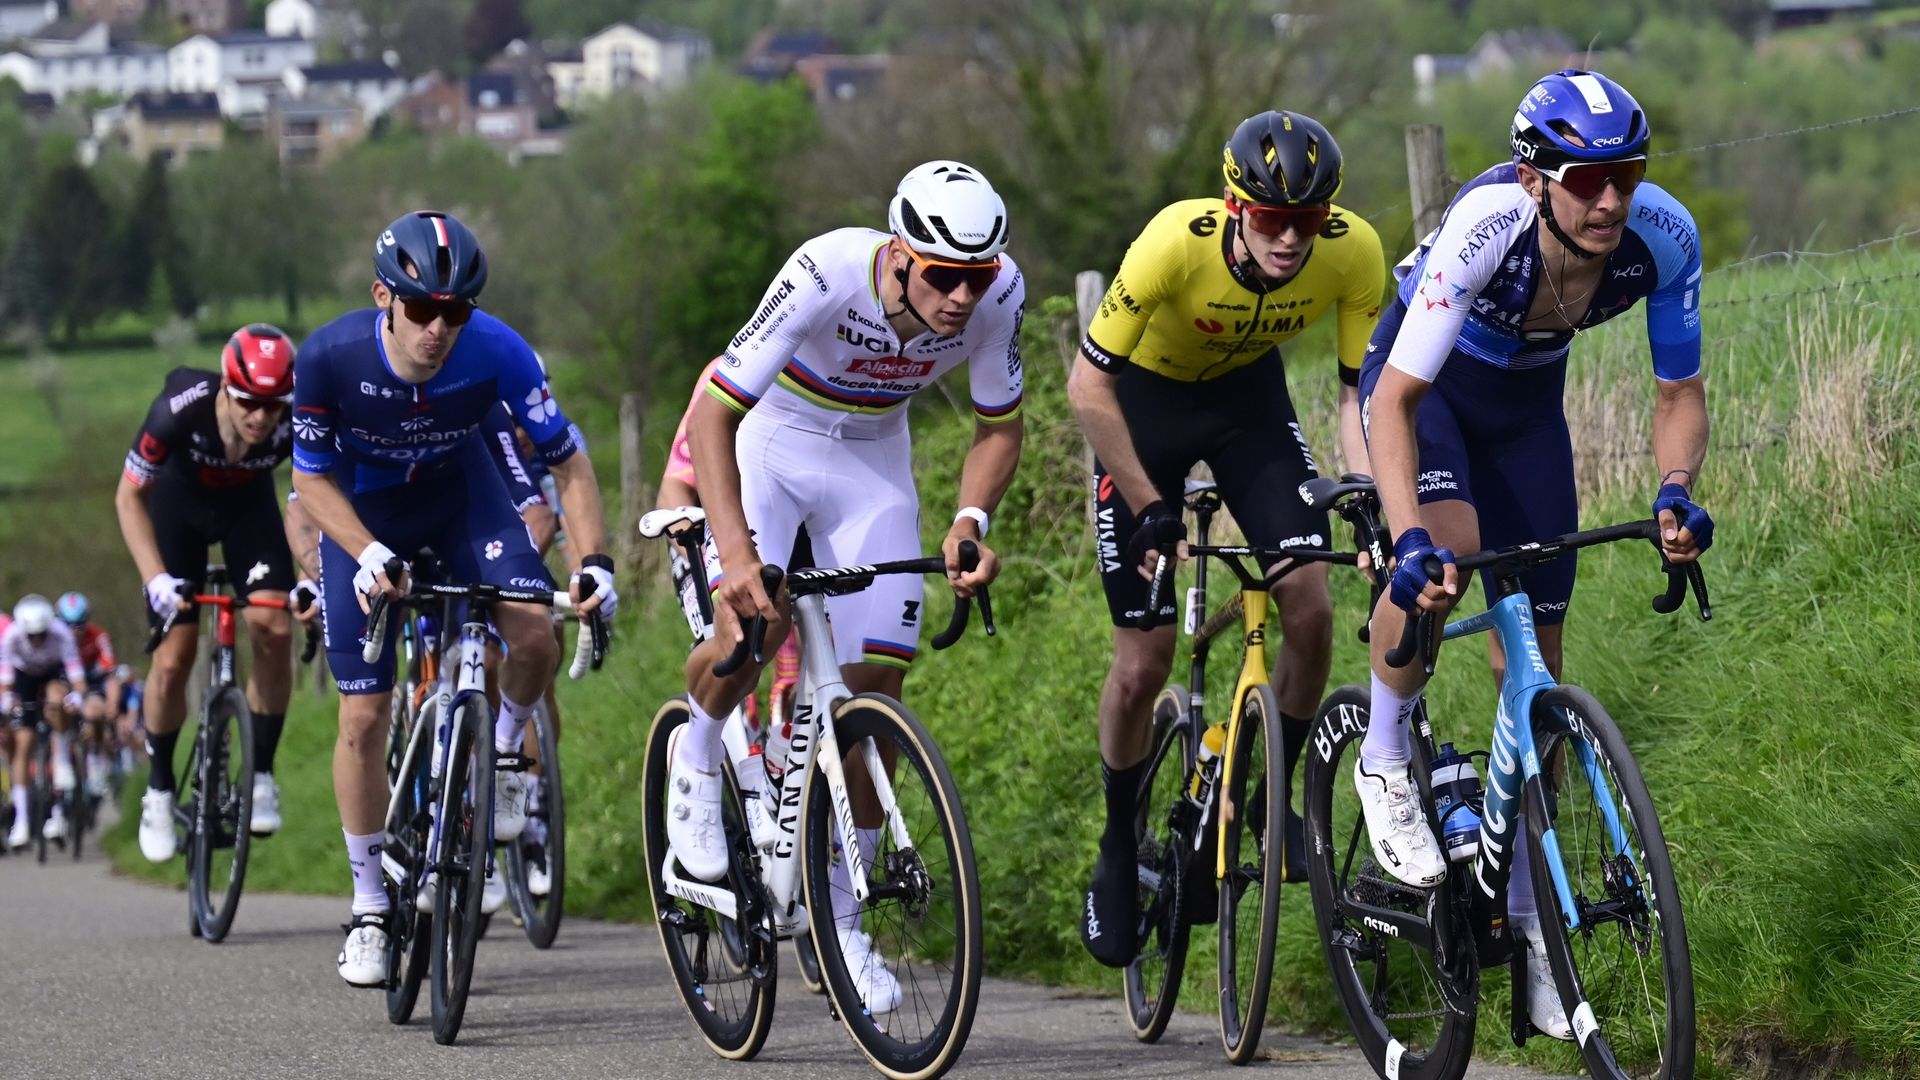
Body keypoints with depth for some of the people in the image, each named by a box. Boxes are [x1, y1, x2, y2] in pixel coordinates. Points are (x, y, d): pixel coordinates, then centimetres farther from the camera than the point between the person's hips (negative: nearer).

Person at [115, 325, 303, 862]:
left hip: (248, 504, 1)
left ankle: (261, 773, -2)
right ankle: (159, 789, 13)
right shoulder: (181, 409, -37)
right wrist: (156, 578, -33)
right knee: (174, 657, -8)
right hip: (178, 501, -1)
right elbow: (129, 496, -24)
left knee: (273, 630, -18)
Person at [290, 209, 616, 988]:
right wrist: (369, 555, -31)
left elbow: (567, 458, -19)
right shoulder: (332, 358, -30)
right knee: (364, 715, -4)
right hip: (363, 513, 0)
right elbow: (312, 477, -16)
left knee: (535, 636, -26)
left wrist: (595, 560, -31)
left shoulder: (497, 352, -29)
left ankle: (503, 750, 7)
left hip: (459, 493, 1)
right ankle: (369, 908, 11)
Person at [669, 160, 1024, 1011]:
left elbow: (999, 427, -7)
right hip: (769, 438, -3)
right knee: (750, 621, -28)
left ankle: (841, 920, 9)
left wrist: (970, 521, -26)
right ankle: (697, 757, 7)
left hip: (872, 461, 3)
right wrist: (736, 551, -48)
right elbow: (711, 415, -36)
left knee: (876, 685, -5)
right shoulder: (827, 273, -36)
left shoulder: (999, 293, -25)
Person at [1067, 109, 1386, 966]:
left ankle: (1268, 794, 10)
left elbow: (1361, 389, -15)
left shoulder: (1354, 252, -28)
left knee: (1311, 608, -15)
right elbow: (1088, 383, -27)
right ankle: (1120, 851, 18)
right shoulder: (1177, 242, -37)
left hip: (1248, 393, 3)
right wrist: (1149, 507, -27)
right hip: (1144, 397, -3)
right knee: (1144, 662, -4)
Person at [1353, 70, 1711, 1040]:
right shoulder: (1486, 226, -39)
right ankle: (1384, 761, -8)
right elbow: (1394, 398, -39)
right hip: (1425, 381, -4)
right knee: (1445, 547, -34)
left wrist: (1674, 488, -34)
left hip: (1527, 397, 4)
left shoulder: (1664, 236, -28)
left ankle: (1527, 913, 13)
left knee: (1532, 659, 2)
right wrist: (1410, 540, -52)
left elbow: (1679, 391, -14)